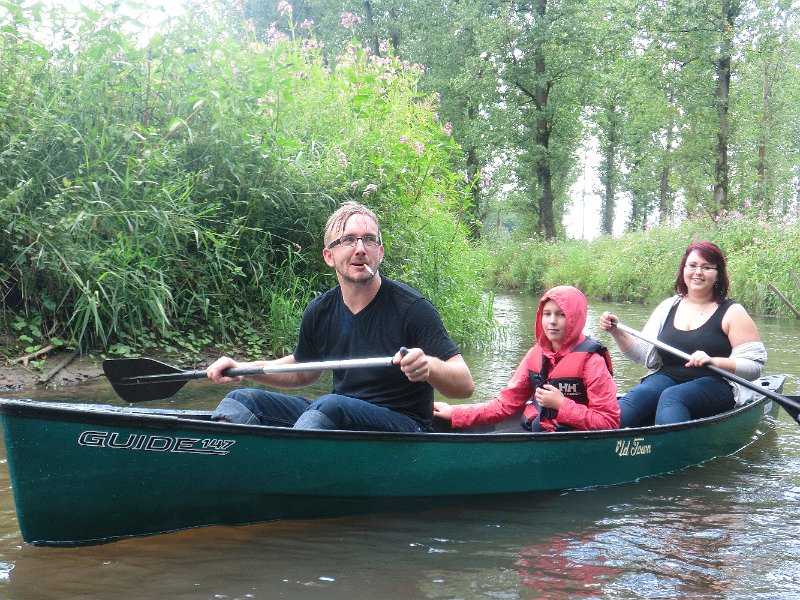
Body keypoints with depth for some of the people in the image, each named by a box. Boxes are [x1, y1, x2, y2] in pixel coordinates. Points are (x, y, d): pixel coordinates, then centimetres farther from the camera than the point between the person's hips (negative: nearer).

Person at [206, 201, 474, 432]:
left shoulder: (411, 307, -15)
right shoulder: (319, 312, 2)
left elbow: (465, 385, -16)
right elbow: (303, 371, 22)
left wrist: (429, 366, -39)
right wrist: (243, 368, 7)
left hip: (403, 425, -6)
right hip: (340, 419, 6)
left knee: (329, 404, -34)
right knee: (243, 399, -6)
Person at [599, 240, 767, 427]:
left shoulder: (731, 312, 2)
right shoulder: (668, 307, 14)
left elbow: (755, 366, -4)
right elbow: (643, 354, 13)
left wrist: (714, 361, -19)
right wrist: (616, 332, -3)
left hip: (715, 385, -3)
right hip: (667, 379, 3)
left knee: (671, 397, -35)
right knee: (640, 395, -30)